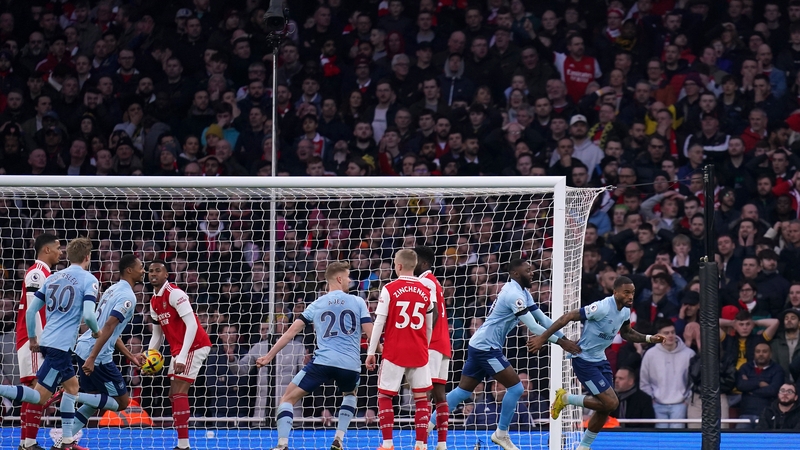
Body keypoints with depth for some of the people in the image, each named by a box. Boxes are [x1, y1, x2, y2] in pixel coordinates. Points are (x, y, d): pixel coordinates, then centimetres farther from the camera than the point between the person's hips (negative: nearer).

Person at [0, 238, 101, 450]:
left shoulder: (53, 278, 14)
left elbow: (31, 310, 12)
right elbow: (88, 314, -16)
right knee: (40, 396, -9)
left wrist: (32, 339, 21)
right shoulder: (89, 280, -4)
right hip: (61, 345, -8)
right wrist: (96, 331, 5)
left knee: (72, 387, 22)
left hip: (47, 342, 8)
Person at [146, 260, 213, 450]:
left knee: (178, 392, -15)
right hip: (178, 349, 10)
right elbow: (157, 333, 21)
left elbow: (191, 324, -22)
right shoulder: (154, 301, 12)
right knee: (174, 395, 8)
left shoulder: (174, 294, -16)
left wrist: (182, 356, -27)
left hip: (195, 345, -10)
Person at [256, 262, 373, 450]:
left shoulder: (317, 305, 13)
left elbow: (291, 332, 10)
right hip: (351, 364, 1)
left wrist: (269, 356, 14)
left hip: (323, 362, -1)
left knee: (288, 398, 7)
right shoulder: (358, 302, 8)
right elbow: (371, 333, 0)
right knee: (350, 394, 35)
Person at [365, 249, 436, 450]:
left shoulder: (390, 289, -6)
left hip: (394, 352, -3)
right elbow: (429, 326, 12)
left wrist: (371, 352, -2)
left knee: (384, 396, 6)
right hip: (419, 351, 3)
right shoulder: (426, 290, 5)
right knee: (421, 396, 8)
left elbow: (379, 322, -7)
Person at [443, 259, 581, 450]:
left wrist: (565, 338, 5)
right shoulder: (514, 294, -19)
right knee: (515, 388, -7)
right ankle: (501, 434, 3)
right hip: (486, 348, -10)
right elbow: (533, 326, -23)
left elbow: (542, 318, 13)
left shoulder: (523, 293, 13)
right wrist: (560, 342, -21)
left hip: (479, 346, 10)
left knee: (463, 391, 10)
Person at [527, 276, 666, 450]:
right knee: (611, 403, -14)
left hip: (600, 359, 9)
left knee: (606, 407, 8)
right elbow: (567, 317, -23)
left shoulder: (625, 311, 1)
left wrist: (649, 338, 4)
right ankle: (565, 398, 4)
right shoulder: (602, 308, -26)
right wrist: (542, 338, -23)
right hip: (584, 361, -9)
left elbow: (626, 333, 21)